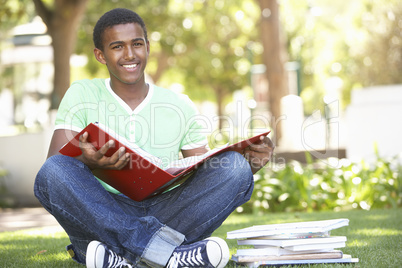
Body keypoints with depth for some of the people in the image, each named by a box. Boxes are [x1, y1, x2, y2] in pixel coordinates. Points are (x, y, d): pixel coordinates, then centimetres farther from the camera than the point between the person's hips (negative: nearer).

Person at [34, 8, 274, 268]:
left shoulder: (180, 107, 15)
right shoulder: (82, 96, 9)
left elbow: (208, 177, 14)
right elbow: (53, 165, -4)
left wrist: (250, 164, -8)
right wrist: (85, 161, -28)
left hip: (163, 214, 2)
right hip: (101, 217, -2)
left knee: (234, 167, -19)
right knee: (54, 172, -30)